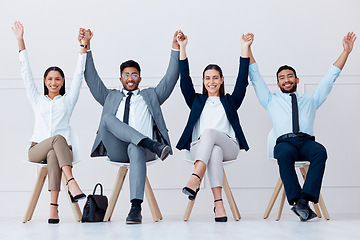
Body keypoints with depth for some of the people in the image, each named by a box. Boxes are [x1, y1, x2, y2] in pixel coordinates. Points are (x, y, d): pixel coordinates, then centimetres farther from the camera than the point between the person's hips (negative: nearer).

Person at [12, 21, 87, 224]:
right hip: (37, 149, 0)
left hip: (62, 149, 0)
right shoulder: (37, 100, 18)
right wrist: (20, 41, 11)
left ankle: (54, 207, -47)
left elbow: (79, 75, 10)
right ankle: (72, 183, -52)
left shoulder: (68, 100, 17)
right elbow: (26, 73, 14)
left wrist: (84, 47, 3)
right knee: (58, 138, -35)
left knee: (53, 155, -38)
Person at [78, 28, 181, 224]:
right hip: (116, 151, 2)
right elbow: (92, 79, 21)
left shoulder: (150, 96, 27)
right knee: (107, 117, -26)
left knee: (135, 150, -39)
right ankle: (153, 144, -40)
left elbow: (170, 79, 16)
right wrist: (86, 48, 14)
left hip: (142, 149, -1)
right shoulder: (111, 97, 30)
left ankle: (136, 208, -50)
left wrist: (175, 49, 7)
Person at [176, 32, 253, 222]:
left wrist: (245, 48, 6)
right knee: (214, 151, -37)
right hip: (199, 147, 0)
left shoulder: (230, 101, 25)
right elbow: (185, 80, 14)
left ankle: (195, 179, -55)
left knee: (209, 133, -35)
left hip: (228, 146, 0)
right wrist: (182, 48, 8)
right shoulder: (197, 101, 27)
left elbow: (242, 80, 12)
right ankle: (218, 203, -49)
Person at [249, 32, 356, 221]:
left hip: (307, 142, 1)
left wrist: (346, 51, 26)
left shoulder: (310, 100, 30)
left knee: (320, 151, -35)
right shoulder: (272, 101, 28)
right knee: (285, 154, -38)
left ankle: (305, 199, -41)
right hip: (284, 142, -1)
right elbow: (255, 78, 25)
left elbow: (330, 78, 29)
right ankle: (296, 201, -42)